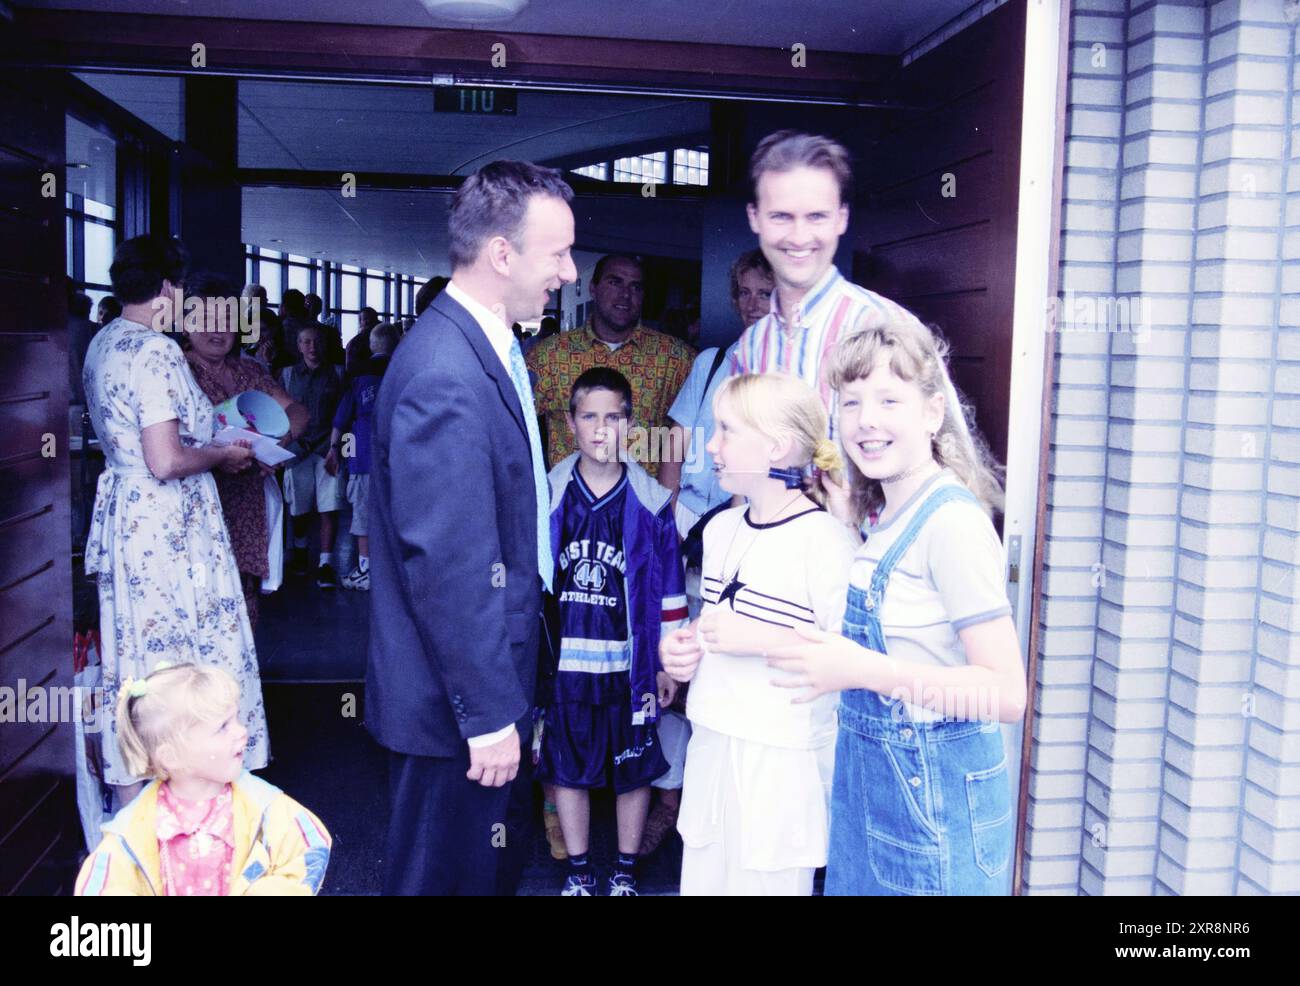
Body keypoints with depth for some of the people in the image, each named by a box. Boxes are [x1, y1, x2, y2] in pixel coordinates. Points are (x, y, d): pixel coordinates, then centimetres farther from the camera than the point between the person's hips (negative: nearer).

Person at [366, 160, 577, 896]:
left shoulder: (489, 344, 7)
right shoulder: (444, 376, -26)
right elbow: (447, 565, -26)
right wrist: (488, 713, -20)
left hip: (498, 674, 10)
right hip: (460, 697, -9)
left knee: (502, 862, 25)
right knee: (454, 873, 11)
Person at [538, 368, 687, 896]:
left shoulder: (650, 504, -3)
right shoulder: (547, 496, -1)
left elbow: (669, 590, 1)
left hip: (630, 664, -1)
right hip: (564, 661, 1)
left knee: (634, 769, 11)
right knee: (566, 768, 12)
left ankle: (625, 873, 30)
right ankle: (578, 873, 30)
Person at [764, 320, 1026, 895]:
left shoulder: (953, 520, -20)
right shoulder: (884, 514, 6)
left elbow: (1007, 694, -22)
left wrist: (864, 670, -28)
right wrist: (846, 521, 8)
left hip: (937, 792, -8)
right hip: (868, 777, 8)